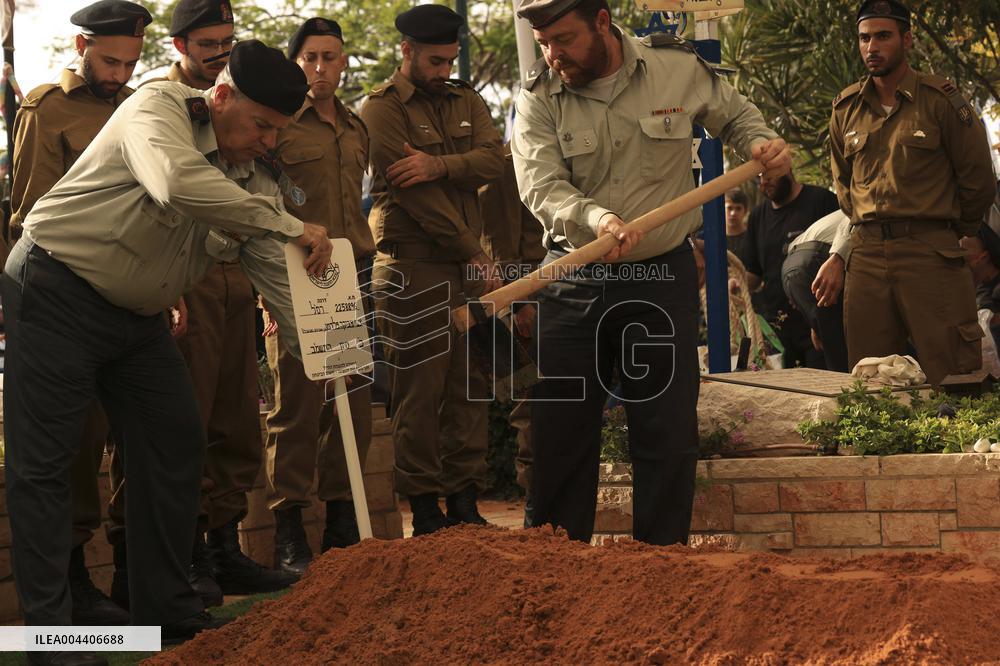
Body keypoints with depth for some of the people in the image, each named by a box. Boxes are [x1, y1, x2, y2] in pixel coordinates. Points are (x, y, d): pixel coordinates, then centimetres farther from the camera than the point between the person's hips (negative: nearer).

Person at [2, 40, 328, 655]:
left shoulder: (254, 183, 1)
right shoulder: (159, 109, -20)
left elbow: (281, 275, 0)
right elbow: (176, 183, -40)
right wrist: (288, 226, -35)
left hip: (139, 316, 8)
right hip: (56, 295, -8)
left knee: (178, 443, 7)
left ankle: (168, 606, 18)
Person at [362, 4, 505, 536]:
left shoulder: (466, 101, 15)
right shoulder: (382, 109, -5)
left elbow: (492, 160, -2)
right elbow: (415, 195, -12)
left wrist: (439, 165, -21)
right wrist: (473, 254, -10)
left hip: (466, 264, 6)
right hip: (412, 267, -6)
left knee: (470, 386, 5)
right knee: (419, 392, -4)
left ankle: (465, 502, 10)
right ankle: (424, 509, 1)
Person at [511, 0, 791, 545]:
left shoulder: (678, 68, -3)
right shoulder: (538, 98, -5)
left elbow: (735, 116, 14)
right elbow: (541, 188, -17)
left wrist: (763, 145, -8)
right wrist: (595, 218, -36)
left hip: (661, 275, -1)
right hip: (574, 280, 1)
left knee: (668, 434, 2)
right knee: (559, 430, 4)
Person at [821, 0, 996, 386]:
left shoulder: (939, 99, -1)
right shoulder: (846, 108, 13)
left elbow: (978, 180, 5)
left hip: (930, 254, -4)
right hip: (866, 258, 4)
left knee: (953, 381, -8)